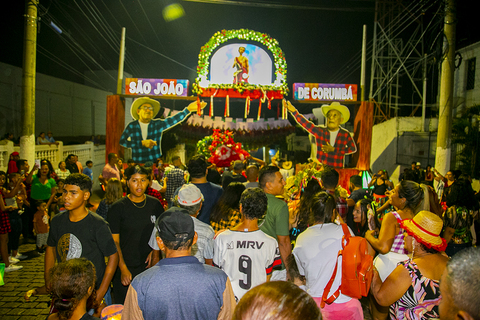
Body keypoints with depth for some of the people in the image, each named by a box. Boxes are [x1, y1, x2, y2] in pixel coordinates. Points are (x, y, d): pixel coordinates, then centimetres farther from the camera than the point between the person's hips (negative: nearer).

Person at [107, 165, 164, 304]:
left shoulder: (155, 205, 4)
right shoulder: (117, 208, -5)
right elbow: (114, 242, -6)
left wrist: (155, 251, -1)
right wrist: (123, 268, -13)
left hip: (149, 266, 2)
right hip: (126, 268, -2)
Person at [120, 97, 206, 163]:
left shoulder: (158, 124, 4)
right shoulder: (131, 126, 2)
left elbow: (173, 120, -7)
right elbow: (122, 141, -4)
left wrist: (188, 109, -20)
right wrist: (142, 143, -12)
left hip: (156, 162, 1)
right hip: (137, 163, 0)